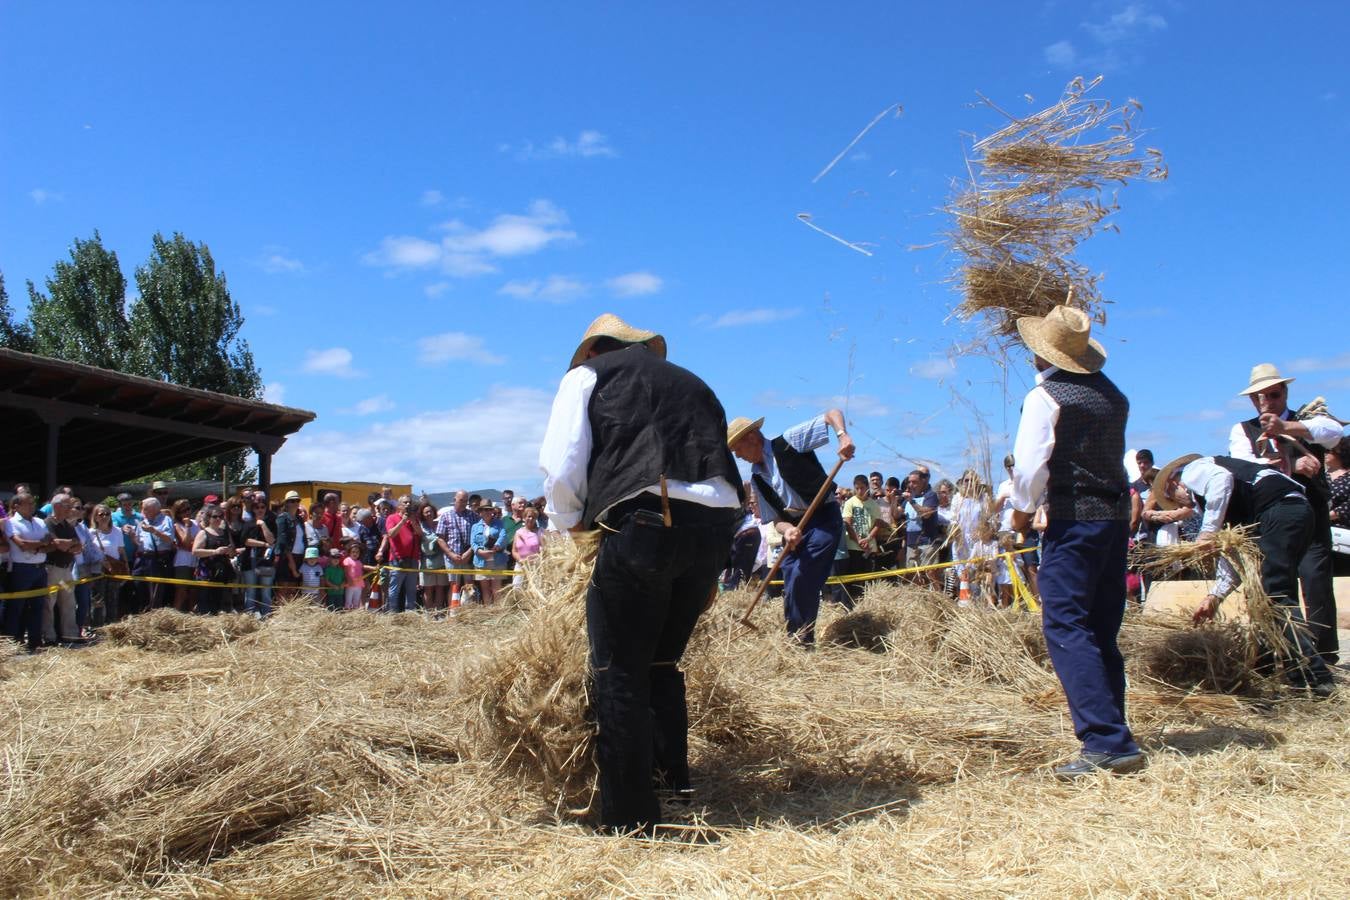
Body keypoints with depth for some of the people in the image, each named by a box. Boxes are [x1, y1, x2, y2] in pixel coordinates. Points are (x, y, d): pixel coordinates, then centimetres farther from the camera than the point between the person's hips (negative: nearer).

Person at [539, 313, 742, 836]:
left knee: (620, 673, 4)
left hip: (644, 521, -5)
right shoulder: (692, 384, 31)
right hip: (716, 524, 6)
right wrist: (708, 574, 28)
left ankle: (629, 820, 7)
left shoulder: (587, 375, 17)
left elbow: (561, 467, 6)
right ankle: (674, 779, 28)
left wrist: (569, 522, 25)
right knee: (662, 663, 23)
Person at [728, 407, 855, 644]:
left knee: (801, 578, -17)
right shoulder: (757, 478, 10)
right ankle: (794, 642, 16)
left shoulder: (788, 442, -9)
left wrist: (843, 436, -30)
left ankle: (802, 640, -6)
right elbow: (775, 518, 9)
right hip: (794, 527, 7)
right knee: (793, 588, 4)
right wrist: (787, 530, -15)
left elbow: (832, 414, -10)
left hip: (824, 519, -7)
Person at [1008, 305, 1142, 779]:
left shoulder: (1045, 395, -10)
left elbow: (1030, 464, -14)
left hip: (1073, 520, -8)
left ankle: (1108, 743, -16)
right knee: (1102, 631, 13)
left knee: (1066, 627, -9)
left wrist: (1022, 509, 0)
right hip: (1118, 516, 8)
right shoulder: (1113, 395, 12)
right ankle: (1112, 737, 15)